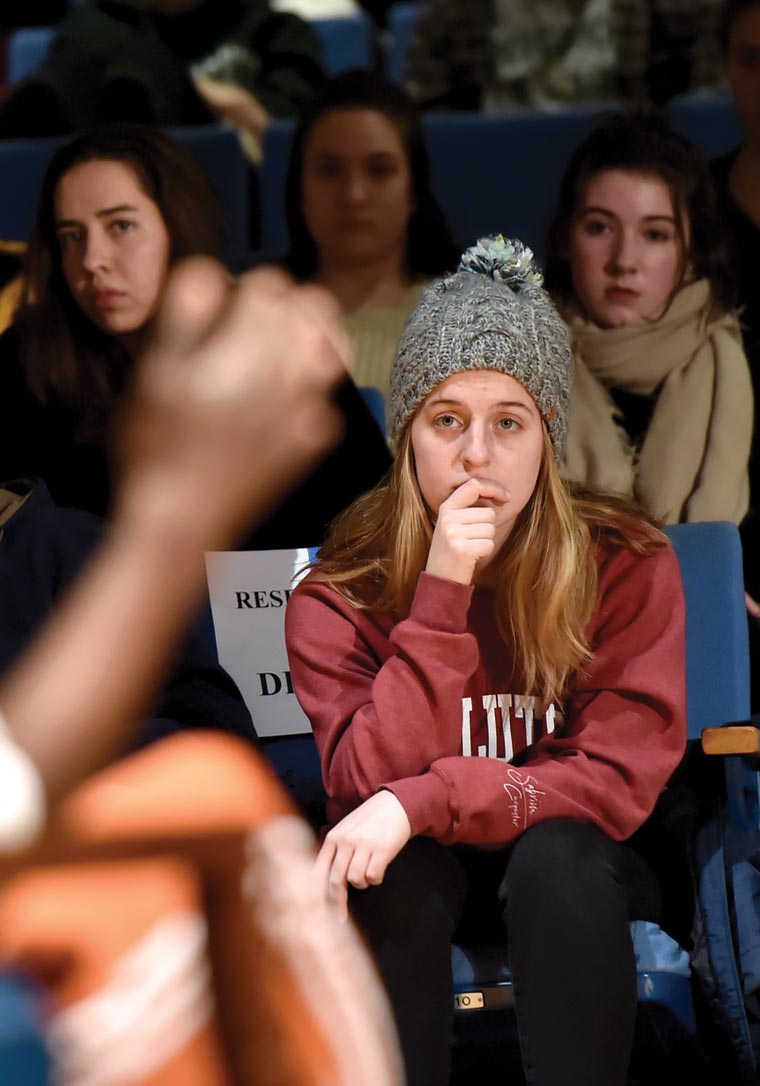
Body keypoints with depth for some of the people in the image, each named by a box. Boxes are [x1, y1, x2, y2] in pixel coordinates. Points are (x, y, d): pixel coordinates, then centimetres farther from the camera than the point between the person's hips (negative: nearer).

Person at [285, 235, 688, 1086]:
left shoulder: (627, 565, -14)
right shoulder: (341, 591, -13)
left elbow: (618, 779, -20)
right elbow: (368, 789, -23)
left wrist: (420, 804, -31)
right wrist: (442, 595, -31)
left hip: (572, 867, 0)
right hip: (419, 872, 0)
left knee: (557, 852, -34)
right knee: (399, 868, -33)